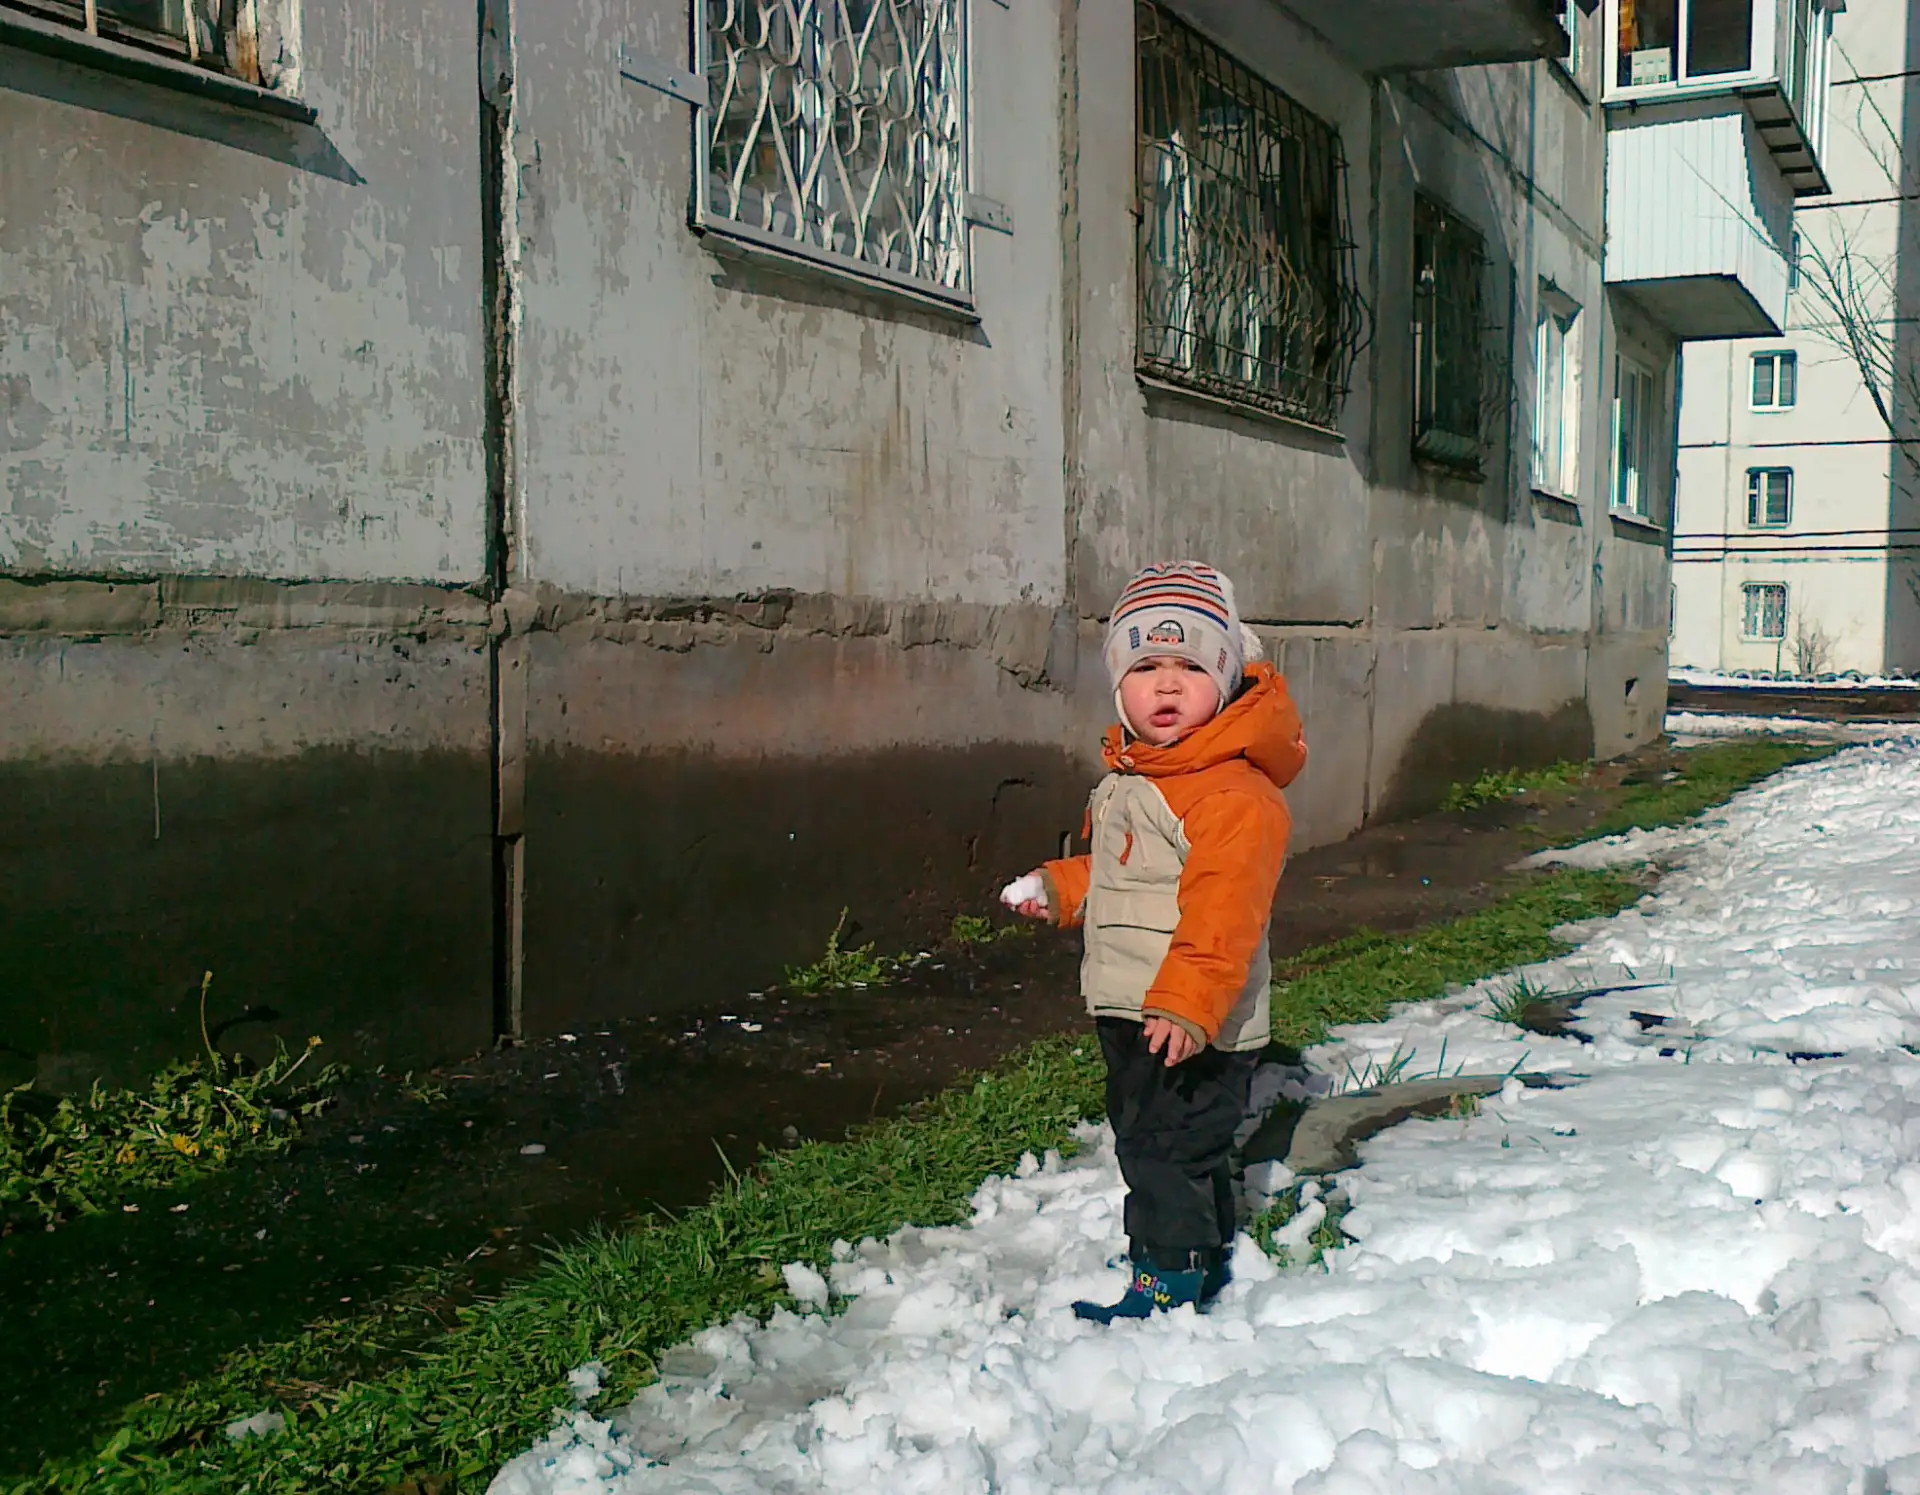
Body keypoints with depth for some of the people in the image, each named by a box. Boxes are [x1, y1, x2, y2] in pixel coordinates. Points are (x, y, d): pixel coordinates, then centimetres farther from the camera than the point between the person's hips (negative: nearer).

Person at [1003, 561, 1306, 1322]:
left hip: (1194, 1027, -10)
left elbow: (1222, 912, -28)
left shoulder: (1235, 794, -20)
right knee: (1146, 1139, 21)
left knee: (1167, 1149, -4)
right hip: (1129, 1012, 10)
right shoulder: (1126, 779, 11)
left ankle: (1169, 1280, 10)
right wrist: (1056, 888, 10)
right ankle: (1206, 1260, 38)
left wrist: (1186, 1004, -34)